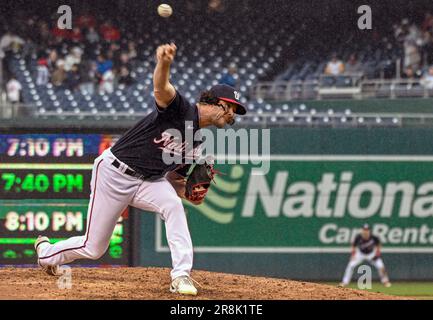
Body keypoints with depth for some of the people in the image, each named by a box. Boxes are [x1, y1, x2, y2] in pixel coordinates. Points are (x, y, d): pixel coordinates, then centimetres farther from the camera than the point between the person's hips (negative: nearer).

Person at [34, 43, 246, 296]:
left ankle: (181, 276, -29)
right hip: (115, 173, -6)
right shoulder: (179, 109, -17)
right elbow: (161, 89, -40)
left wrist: (190, 194, -7)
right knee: (93, 248, 3)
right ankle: (46, 251, 34)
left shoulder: (198, 144, 6)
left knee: (173, 206, -28)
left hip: (149, 181, 6)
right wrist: (164, 63, -63)